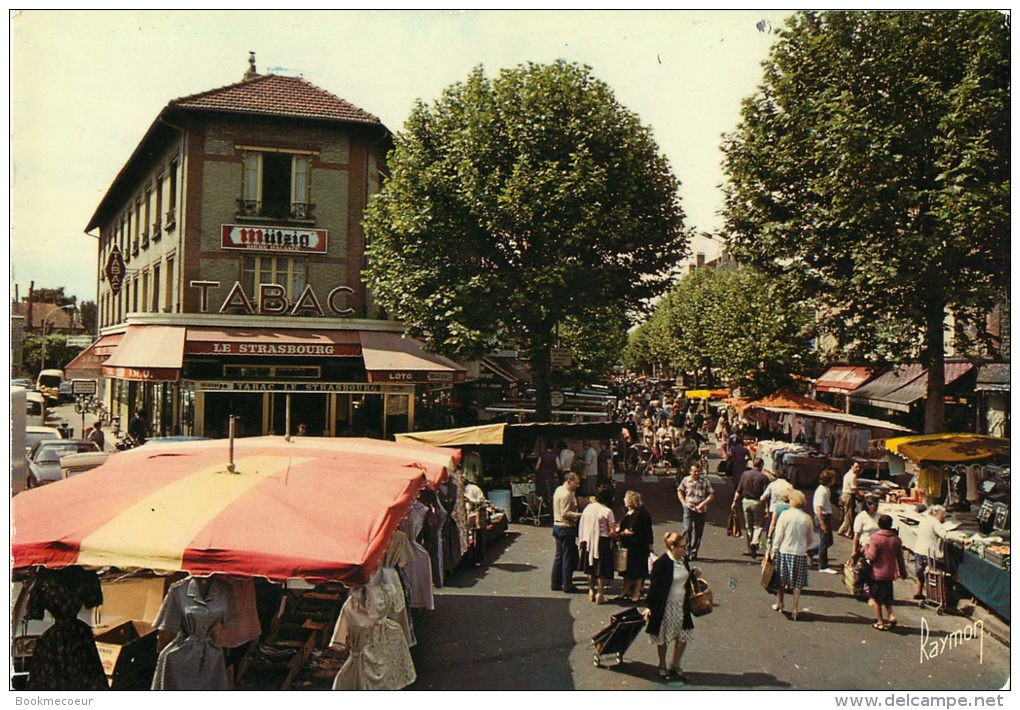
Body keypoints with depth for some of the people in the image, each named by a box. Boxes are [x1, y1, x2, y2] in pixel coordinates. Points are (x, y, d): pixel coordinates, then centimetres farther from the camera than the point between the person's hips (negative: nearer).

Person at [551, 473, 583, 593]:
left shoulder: (559, 490, 13)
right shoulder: (566, 494, -18)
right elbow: (565, 513, -23)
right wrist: (579, 515, -23)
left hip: (557, 526, 10)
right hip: (566, 528, -10)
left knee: (559, 556, 14)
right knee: (568, 557, -2)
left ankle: (556, 583, 20)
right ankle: (567, 585, 4)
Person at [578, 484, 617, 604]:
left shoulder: (588, 507, 2)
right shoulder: (607, 511, -14)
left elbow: (581, 525, 6)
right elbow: (612, 531, -16)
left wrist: (582, 540, 14)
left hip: (589, 541, 5)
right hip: (602, 541, -5)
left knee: (591, 568, 17)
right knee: (602, 570, 5)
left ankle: (591, 591, 27)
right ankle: (600, 594, 8)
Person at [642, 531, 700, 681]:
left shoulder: (683, 559, 0)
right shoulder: (662, 563, -21)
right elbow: (654, 585, -17)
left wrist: (693, 574, -4)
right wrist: (650, 607, -15)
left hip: (682, 605, 6)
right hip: (665, 606, -6)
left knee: (684, 636, 7)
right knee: (663, 637, 9)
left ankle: (675, 665, 25)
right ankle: (662, 666, 29)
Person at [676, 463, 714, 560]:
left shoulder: (705, 481, 0)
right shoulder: (686, 480, 5)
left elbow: (711, 494, 2)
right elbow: (680, 491, 18)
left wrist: (703, 503, -10)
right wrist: (683, 502, 5)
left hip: (700, 509, 0)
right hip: (688, 507, 0)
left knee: (698, 532, 6)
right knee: (687, 528, -15)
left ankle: (694, 552, 18)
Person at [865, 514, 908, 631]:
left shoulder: (875, 538, -16)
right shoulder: (896, 539, 0)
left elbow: (872, 556, -18)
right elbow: (900, 558, 7)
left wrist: (866, 551, 2)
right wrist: (903, 572, 18)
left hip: (877, 573, -5)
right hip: (890, 573, 5)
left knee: (876, 599, 8)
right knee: (887, 597, 22)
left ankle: (880, 622, 11)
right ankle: (890, 615, 3)